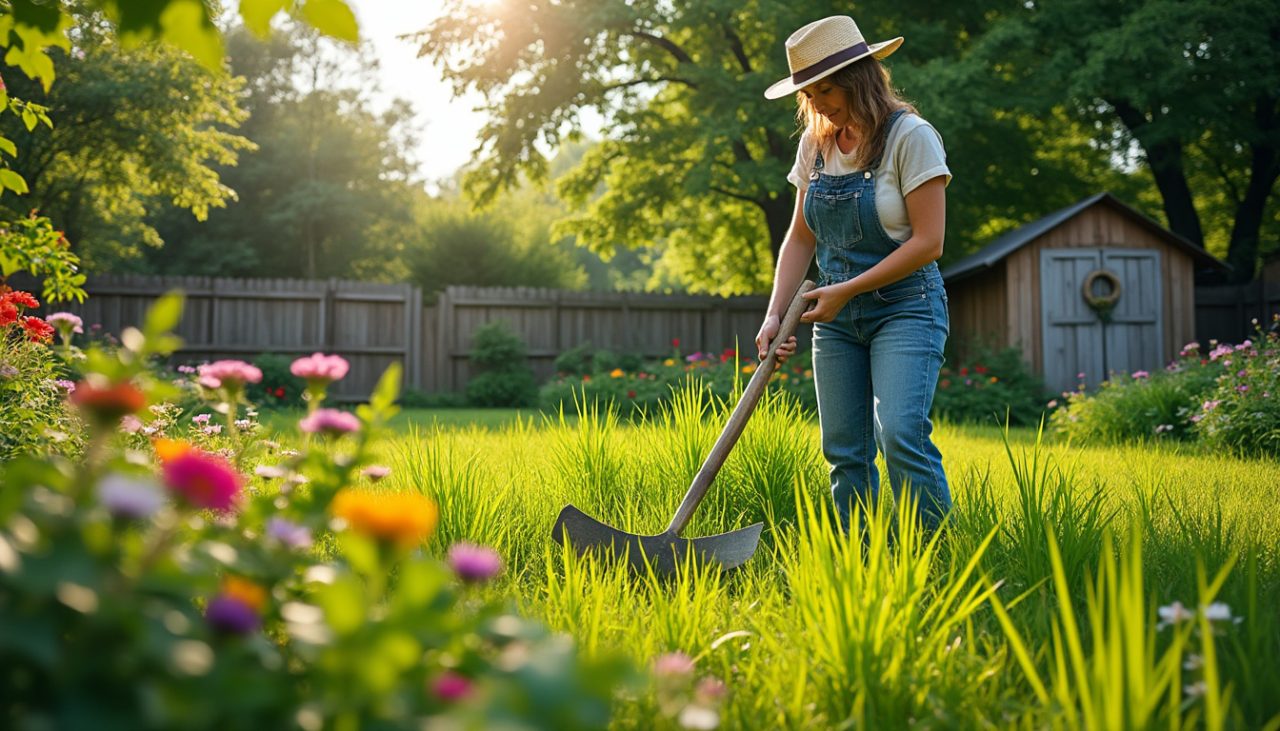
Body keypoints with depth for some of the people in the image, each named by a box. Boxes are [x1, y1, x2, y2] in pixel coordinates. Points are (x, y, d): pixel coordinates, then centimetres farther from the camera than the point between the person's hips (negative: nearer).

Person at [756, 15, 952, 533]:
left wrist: (847, 289, -16)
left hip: (905, 307, -6)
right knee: (843, 451, 3)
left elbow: (927, 242, -15)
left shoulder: (910, 136, -12)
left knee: (901, 435, -20)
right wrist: (775, 314, -3)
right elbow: (800, 238, 8)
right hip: (837, 317, 6)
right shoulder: (815, 144, 6)